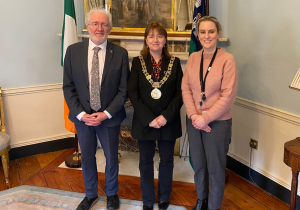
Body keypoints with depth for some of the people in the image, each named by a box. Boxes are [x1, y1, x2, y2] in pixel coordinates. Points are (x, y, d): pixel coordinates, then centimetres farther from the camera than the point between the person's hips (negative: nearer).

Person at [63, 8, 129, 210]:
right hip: (82, 116, 2)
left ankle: (112, 194, 40)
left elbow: (124, 89, -7)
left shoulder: (120, 53, -8)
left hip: (109, 117, -1)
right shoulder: (73, 51, -4)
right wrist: (81, 114, -12)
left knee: (112, 158, 15)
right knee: (87, 158, 17)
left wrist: (106, 114, -14)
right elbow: (68, 87, -3)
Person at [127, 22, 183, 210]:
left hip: (168, 122, 1)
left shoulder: (174, 62, 0)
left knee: (167, 161, 13)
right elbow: (132, 93, -7)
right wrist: (148, 119, -15)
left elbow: (180, 93, -4)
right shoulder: (138, 62, -1)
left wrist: (166, 116, -16)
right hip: (144, 122, 0)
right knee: (146, 162, 12)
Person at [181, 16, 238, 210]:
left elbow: (228, 96, -15)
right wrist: (193, 115, -11)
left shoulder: (227, 59, -12)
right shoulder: (193, 58, 3)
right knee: (198, 165, 18)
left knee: (215, 168, 9)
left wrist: (205, 118, -15)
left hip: (217, 123, -4)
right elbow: (185, 88, 2)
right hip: (194, 121, 4)